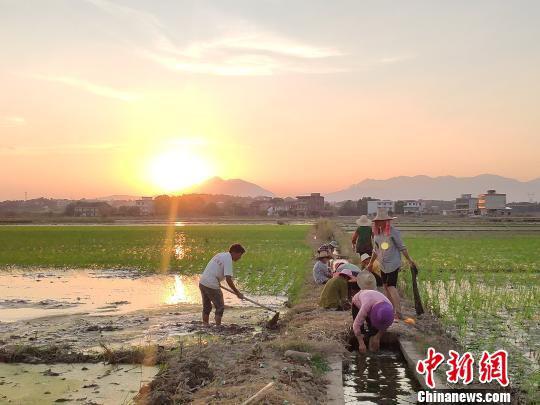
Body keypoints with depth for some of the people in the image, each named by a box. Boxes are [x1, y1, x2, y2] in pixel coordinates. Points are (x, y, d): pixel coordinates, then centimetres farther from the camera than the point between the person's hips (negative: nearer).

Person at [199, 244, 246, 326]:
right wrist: (237, 293, -14)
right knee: (220, 307, 4)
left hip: (202, 282, 9)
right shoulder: (228, 260, -12)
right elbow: (228, 279, -19)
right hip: (212, 285, -8)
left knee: (206, 307, 19)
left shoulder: (220, 254, 14)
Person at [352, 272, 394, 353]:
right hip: (357, 303, -3)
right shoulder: (367, 306, -49)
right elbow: (356, 325, -41)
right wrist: (361, 343, -38)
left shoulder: (389, 308, -35)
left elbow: (385, 325, -13)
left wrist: (378, 338, -11)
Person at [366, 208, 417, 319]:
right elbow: (376, 250, 20)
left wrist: (409, 260, -8)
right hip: (383, 265, 7)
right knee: (385, 286, 9)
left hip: (393, 263, -7)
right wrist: (371, 263, 25)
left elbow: (401, 247, -7)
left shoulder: (393, 232, -12)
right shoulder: (376, 233, 8)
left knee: (391, 286, -15)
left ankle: (398, 313, -14)